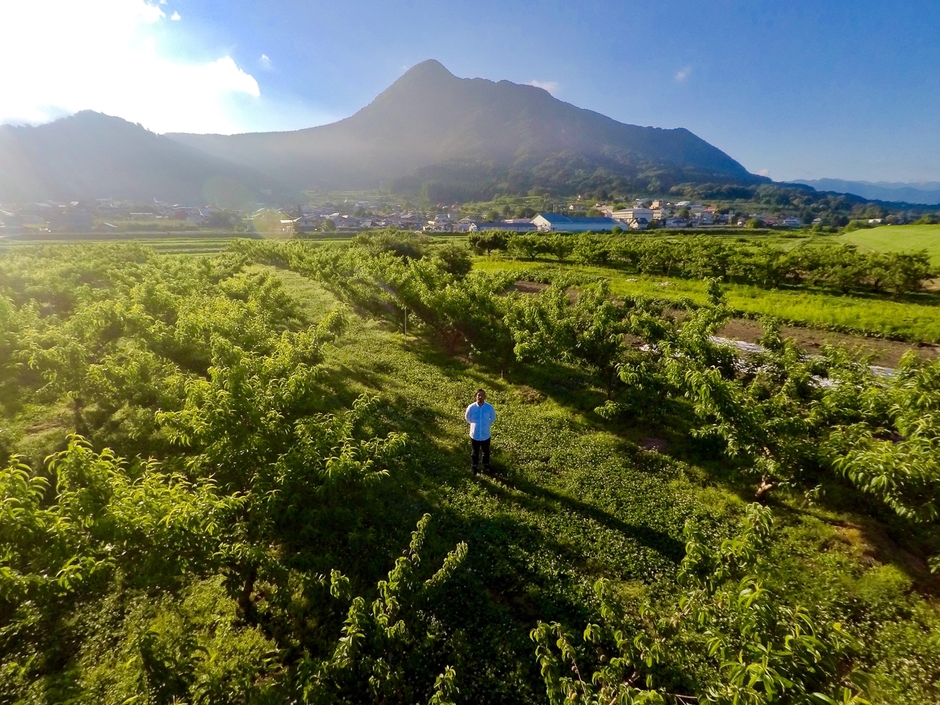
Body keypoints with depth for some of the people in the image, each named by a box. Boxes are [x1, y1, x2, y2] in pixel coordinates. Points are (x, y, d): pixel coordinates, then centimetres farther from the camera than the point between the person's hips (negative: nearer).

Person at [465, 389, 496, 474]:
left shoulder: (489, 407, -19)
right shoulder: (471, 407, -20)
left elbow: (493, 418, 3)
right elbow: (467, 418, 1)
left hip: (485, 435, 0)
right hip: (474, 435, 0)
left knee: (486, 452, 23)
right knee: (474, 453, 21)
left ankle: (486, 467, 50)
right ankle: (475, 468, 45)